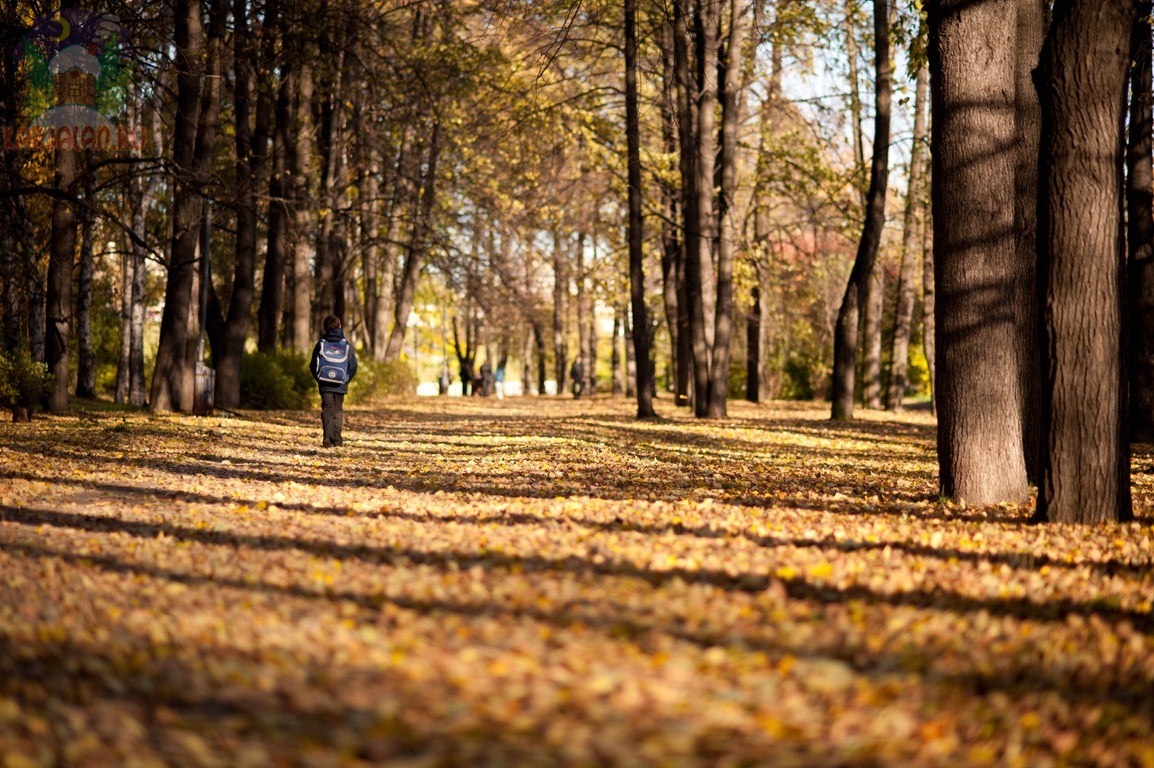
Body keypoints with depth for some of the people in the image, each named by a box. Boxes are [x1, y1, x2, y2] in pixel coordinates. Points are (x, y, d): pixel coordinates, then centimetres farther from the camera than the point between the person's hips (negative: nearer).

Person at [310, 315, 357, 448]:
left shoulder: (320, 344, -2)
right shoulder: (347, 346, -2)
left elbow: (313, 366, 2)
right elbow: (353, 367, 1)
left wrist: (318, 379, 15)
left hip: (324, 384, 0)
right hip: (341, 386, 0)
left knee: (327, 409, 3)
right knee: (338, 410, 12)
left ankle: (327, 437, -15)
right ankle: (337, 440, 10)